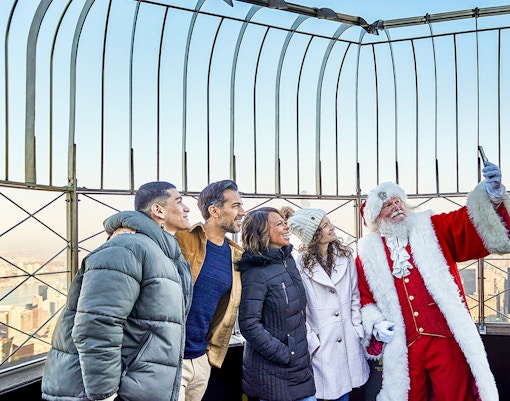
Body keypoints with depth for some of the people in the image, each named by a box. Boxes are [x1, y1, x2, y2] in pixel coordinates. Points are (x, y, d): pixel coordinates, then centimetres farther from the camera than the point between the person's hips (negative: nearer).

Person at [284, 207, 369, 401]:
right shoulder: (301, 264, -12)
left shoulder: (345, 256, 3)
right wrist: (310, 340, -10)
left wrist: (357, 328, 6)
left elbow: (354, 296, 10)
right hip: (320, 344, -4)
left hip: (347, 341, 4)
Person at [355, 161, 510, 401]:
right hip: (402, 349, 1)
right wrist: (375, 324, -3)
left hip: (447, 340, -1)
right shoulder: (367, 252, 7)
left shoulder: (433, 228, 5)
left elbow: (474, 225, -8)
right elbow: (366, 299, 13)